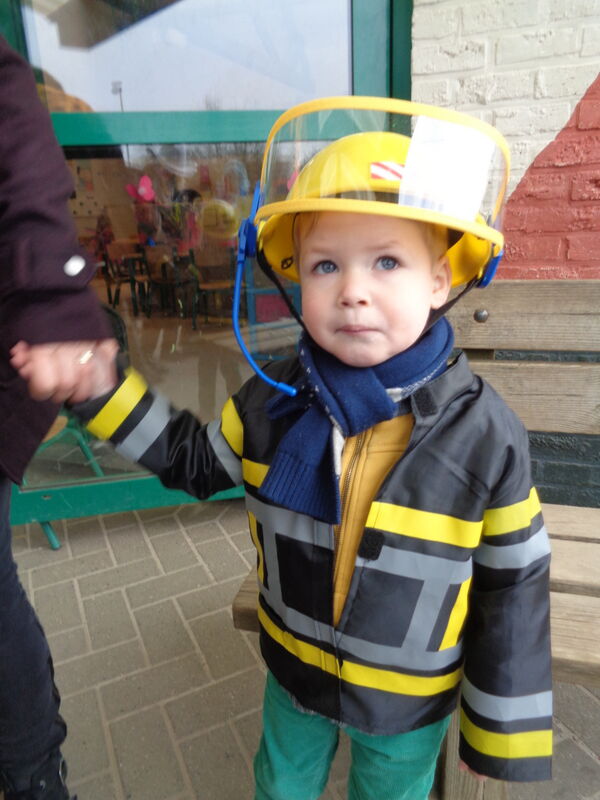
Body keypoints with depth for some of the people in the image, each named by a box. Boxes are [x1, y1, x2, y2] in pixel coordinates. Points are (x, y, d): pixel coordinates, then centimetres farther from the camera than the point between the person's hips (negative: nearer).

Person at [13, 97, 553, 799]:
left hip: (412, 699, -2)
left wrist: (502, 726, -5)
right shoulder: (270, 402, -20)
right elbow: (193, 459, -1)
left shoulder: (486, 436, -27)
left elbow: (513, 584, -15)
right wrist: (99, 384, -10)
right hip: (293, 670, 3)